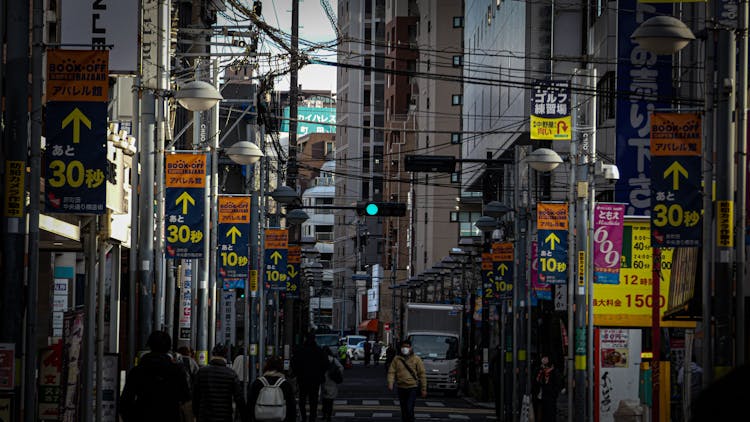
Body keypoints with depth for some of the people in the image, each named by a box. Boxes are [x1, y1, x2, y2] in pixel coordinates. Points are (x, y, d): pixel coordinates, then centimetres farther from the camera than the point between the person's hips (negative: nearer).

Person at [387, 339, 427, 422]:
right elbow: (391, 372, 2)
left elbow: (422, 374, 1)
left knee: (409, 409, -14)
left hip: (412, 388, -3)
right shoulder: (397, 359, 7)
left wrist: (424, 389, -2)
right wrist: (390, 383, -16)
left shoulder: (416, 359, 0)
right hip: (401, 388, 3)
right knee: (403, 410, 10)